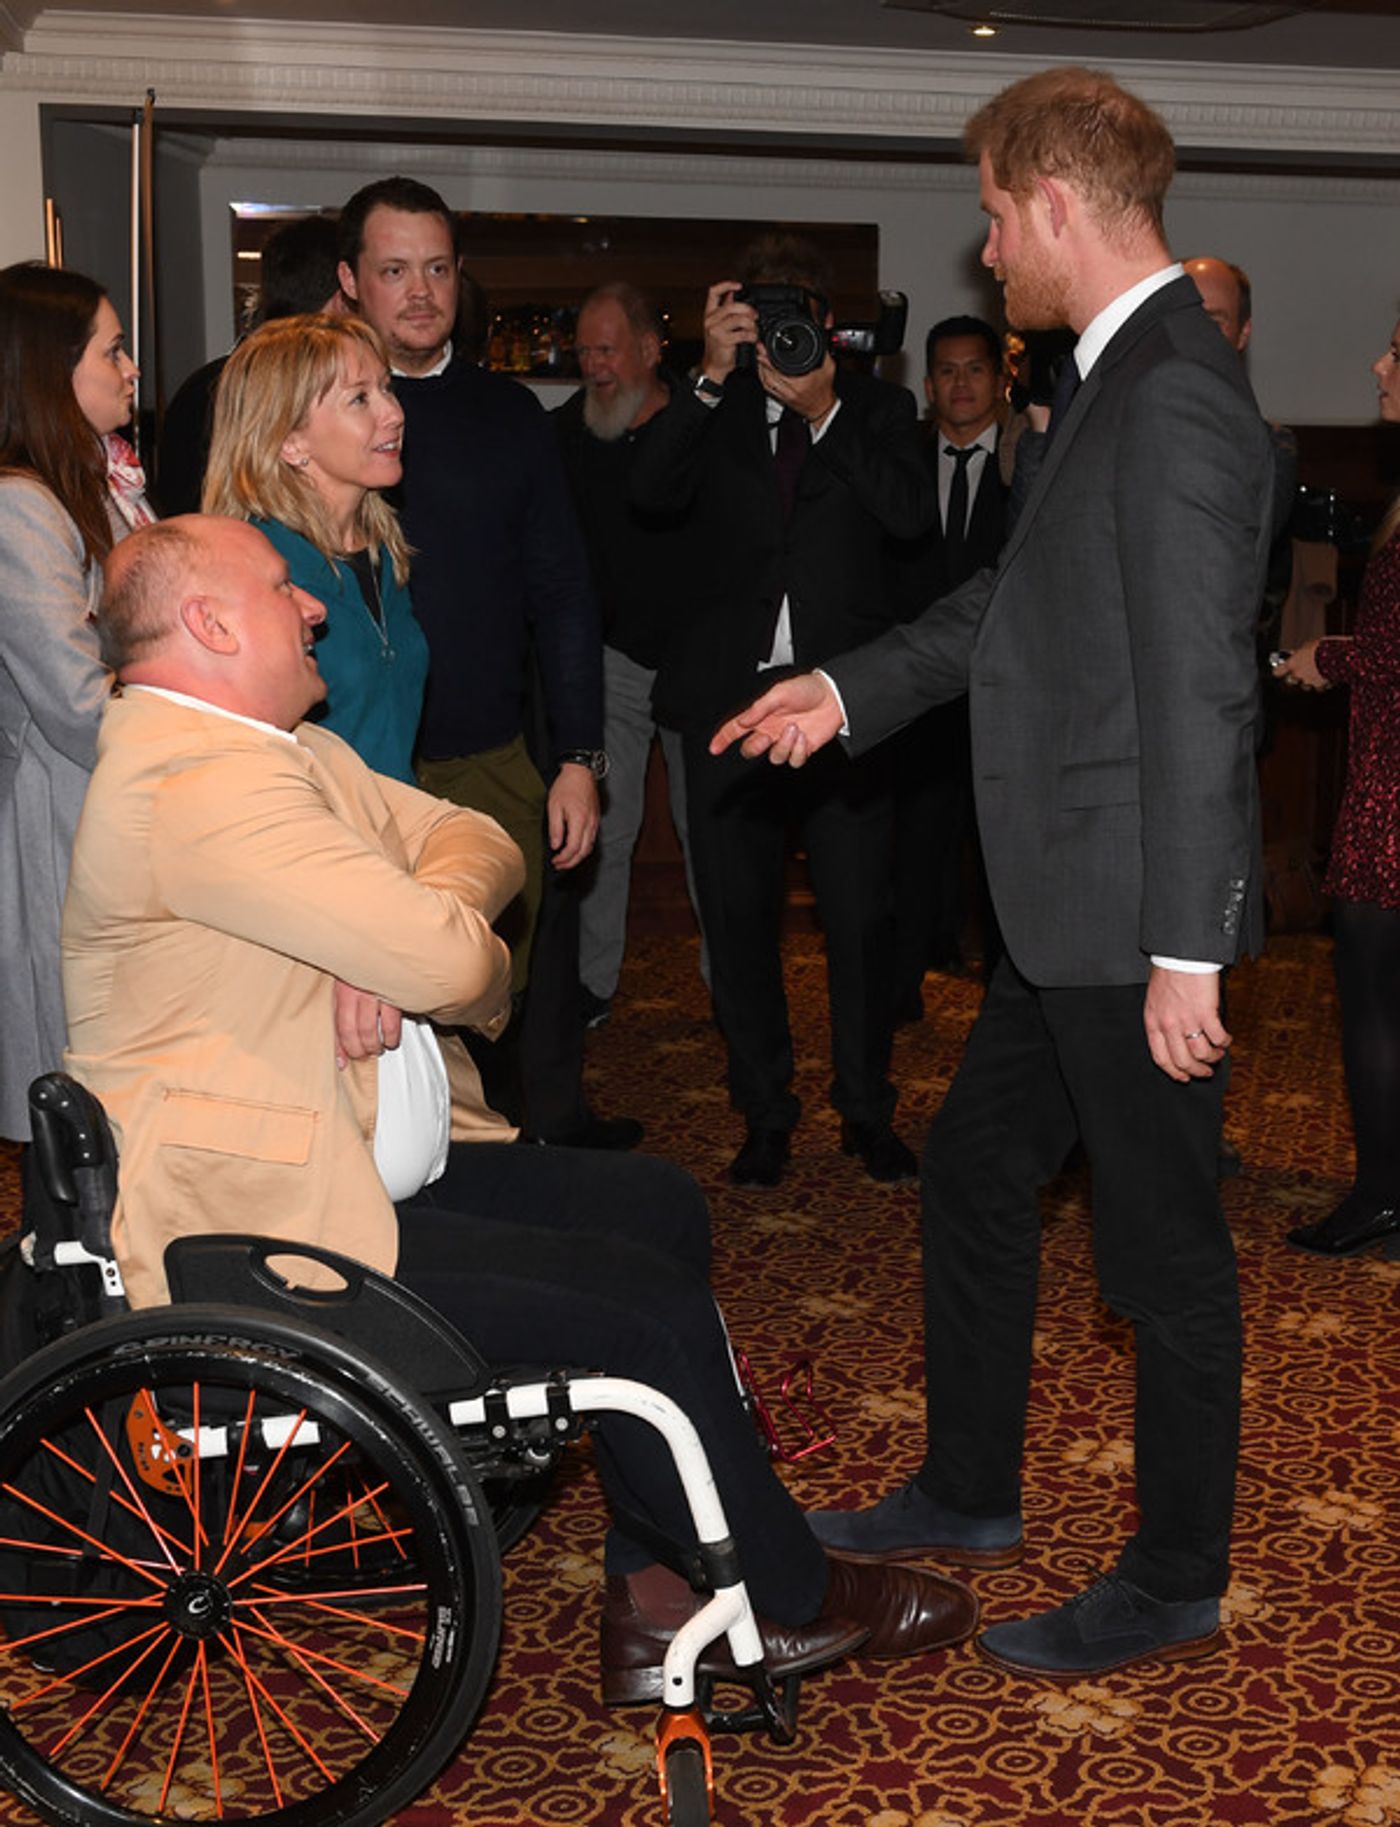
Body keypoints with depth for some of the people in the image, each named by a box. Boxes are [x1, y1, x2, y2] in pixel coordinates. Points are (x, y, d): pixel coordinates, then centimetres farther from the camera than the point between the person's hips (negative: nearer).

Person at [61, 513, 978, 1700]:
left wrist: (401, 940, -14)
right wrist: (444, 951, -2)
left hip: (365, 1160, 11)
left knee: (659, 1208, 9)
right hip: (269, 1224, -11)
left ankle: (657, 1600, 11)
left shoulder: (273, 746, 13)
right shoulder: (201, 782, -22)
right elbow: (449, 959, -28)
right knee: (653, 1307, -12)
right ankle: (794, 1601, 13)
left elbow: (478, 843, 8)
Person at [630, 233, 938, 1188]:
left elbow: (913, 512, -9)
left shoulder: (877, 409, 7)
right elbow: (653, 492, -9)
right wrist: (714, 377, -16)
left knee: (861, 914, -1)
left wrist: (825, 412, -14)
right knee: (738, 914, 6)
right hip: (729, 696, 2)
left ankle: (867, 1109, 15)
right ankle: (766, 1114, 19)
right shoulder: (714, 412, 9)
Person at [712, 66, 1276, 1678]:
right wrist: (851, 690, 18)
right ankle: (968, 1496, 38)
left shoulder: (1175, 397, -20)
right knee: (972, 1172, 20)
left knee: (1160, 1245, 4)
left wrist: (1185, 949, -24)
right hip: (1067, 907, 10)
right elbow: (1018, 600, 21)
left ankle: (1175, 1583, 23)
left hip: (1134, 916, -10)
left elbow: (1198, 693, -24)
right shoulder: (1111, 378, 12)